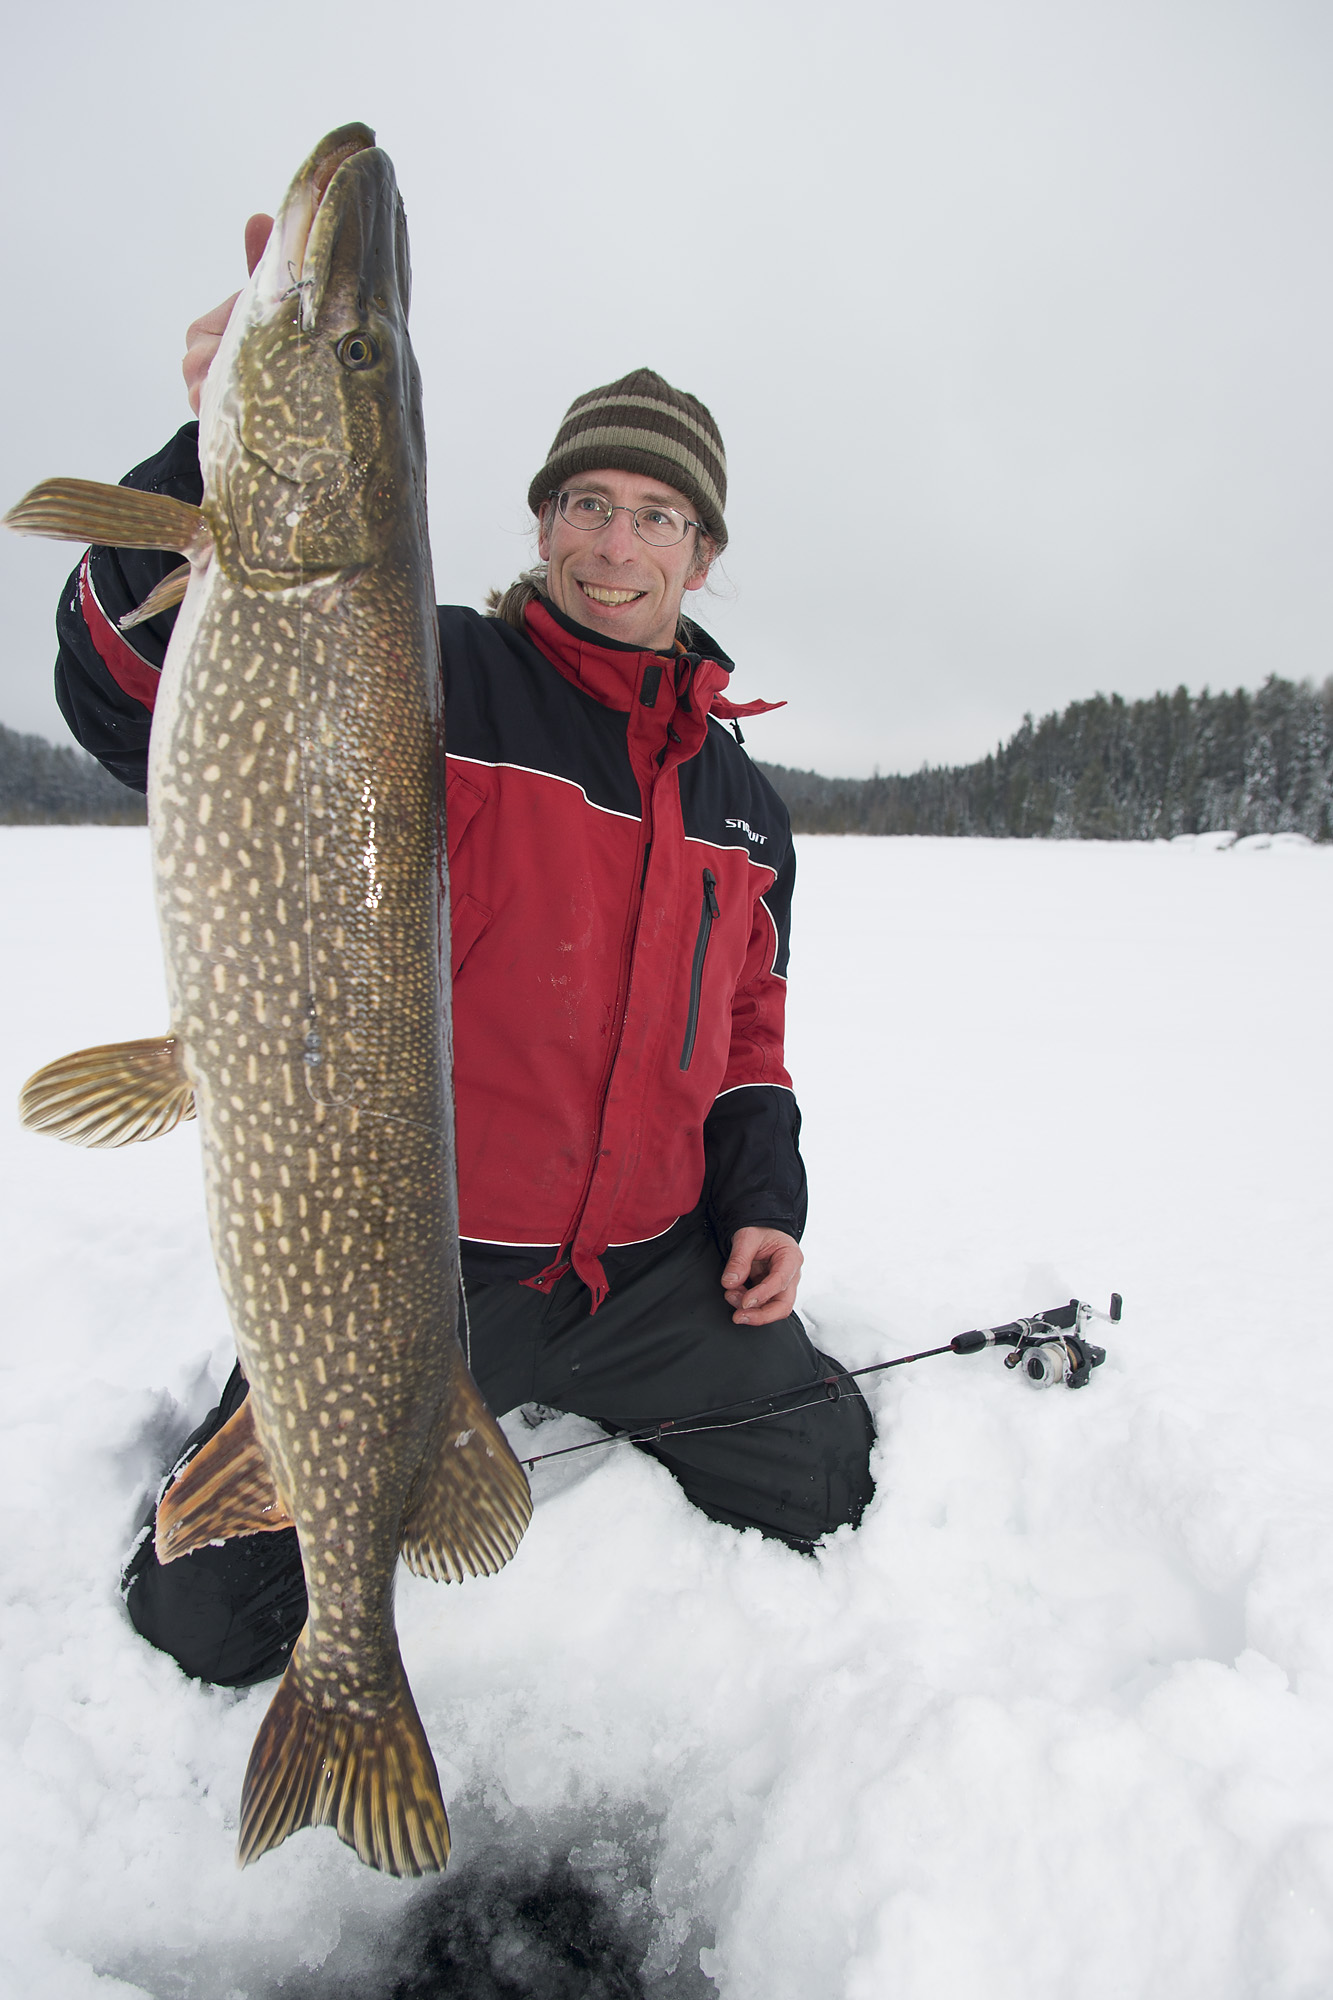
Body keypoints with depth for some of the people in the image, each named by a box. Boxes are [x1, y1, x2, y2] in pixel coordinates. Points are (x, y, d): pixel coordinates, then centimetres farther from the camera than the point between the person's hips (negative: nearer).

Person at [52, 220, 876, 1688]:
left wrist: (763, 1197, 7)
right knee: (213, 1620, -4)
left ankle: (582, 1414, 35)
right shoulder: (432, 680, -9)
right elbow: (132, 690, -21)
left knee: (828, 1486, 13)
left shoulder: (737, 795, 10)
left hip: (654, 1268, 5)